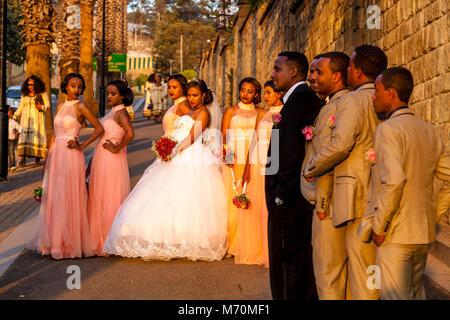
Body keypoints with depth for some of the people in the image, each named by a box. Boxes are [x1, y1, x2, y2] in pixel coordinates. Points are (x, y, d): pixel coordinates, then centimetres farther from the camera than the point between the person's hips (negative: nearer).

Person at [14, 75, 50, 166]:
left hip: (37, 118, -3)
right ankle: (23, 158, -13)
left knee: (37, 137, -8)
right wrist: (14, 117, 9)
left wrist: (41, 107, -19)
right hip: (26, 119, 3)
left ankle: (37, 158, -3)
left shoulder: (42, 94, 2)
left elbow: (48, 105, 2)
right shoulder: (24, 95, 14)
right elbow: (20, 108, 17)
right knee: (24, 137, -8)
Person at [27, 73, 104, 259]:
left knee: (68, 199, -4)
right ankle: (54, 242, 18)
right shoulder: (60, 107, 14)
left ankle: (69, 245, 4)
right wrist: (48, 159, 15)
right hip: (56, 154, 7)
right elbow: (55, 134, 17)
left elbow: (99, 129, -6)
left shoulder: (80, 107, -5)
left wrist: (82, 146, -11)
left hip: (71, 155, -7)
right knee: (53, 198, 8)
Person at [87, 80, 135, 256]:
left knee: (110, 200, -3)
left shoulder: (121, 113, -12)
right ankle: (99, 241, 20)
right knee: (98, 200, 12)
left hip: (112, 161, -9)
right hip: (100, 160, 9)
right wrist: (91, 164, 20)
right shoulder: (111, 113, 16)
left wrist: (117, 148, -19)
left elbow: (130, 134, -31)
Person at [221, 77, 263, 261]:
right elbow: (223, 137, 6)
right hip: (233, 160, 0)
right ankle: (232, 244, 1)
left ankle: (249, 245, 2)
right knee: (232, 197, -6)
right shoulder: (231, 112, 12)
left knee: (251, 200, -6)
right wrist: (227, 152, -12)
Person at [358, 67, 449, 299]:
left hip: (396, 233, -8)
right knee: (416, 293, 18)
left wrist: (378, 227, -17)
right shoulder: (430, 131, 9)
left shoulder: (388, 129, -14)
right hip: (424, 231, 8)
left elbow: (394, 181, -24)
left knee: (394, 296, -3)